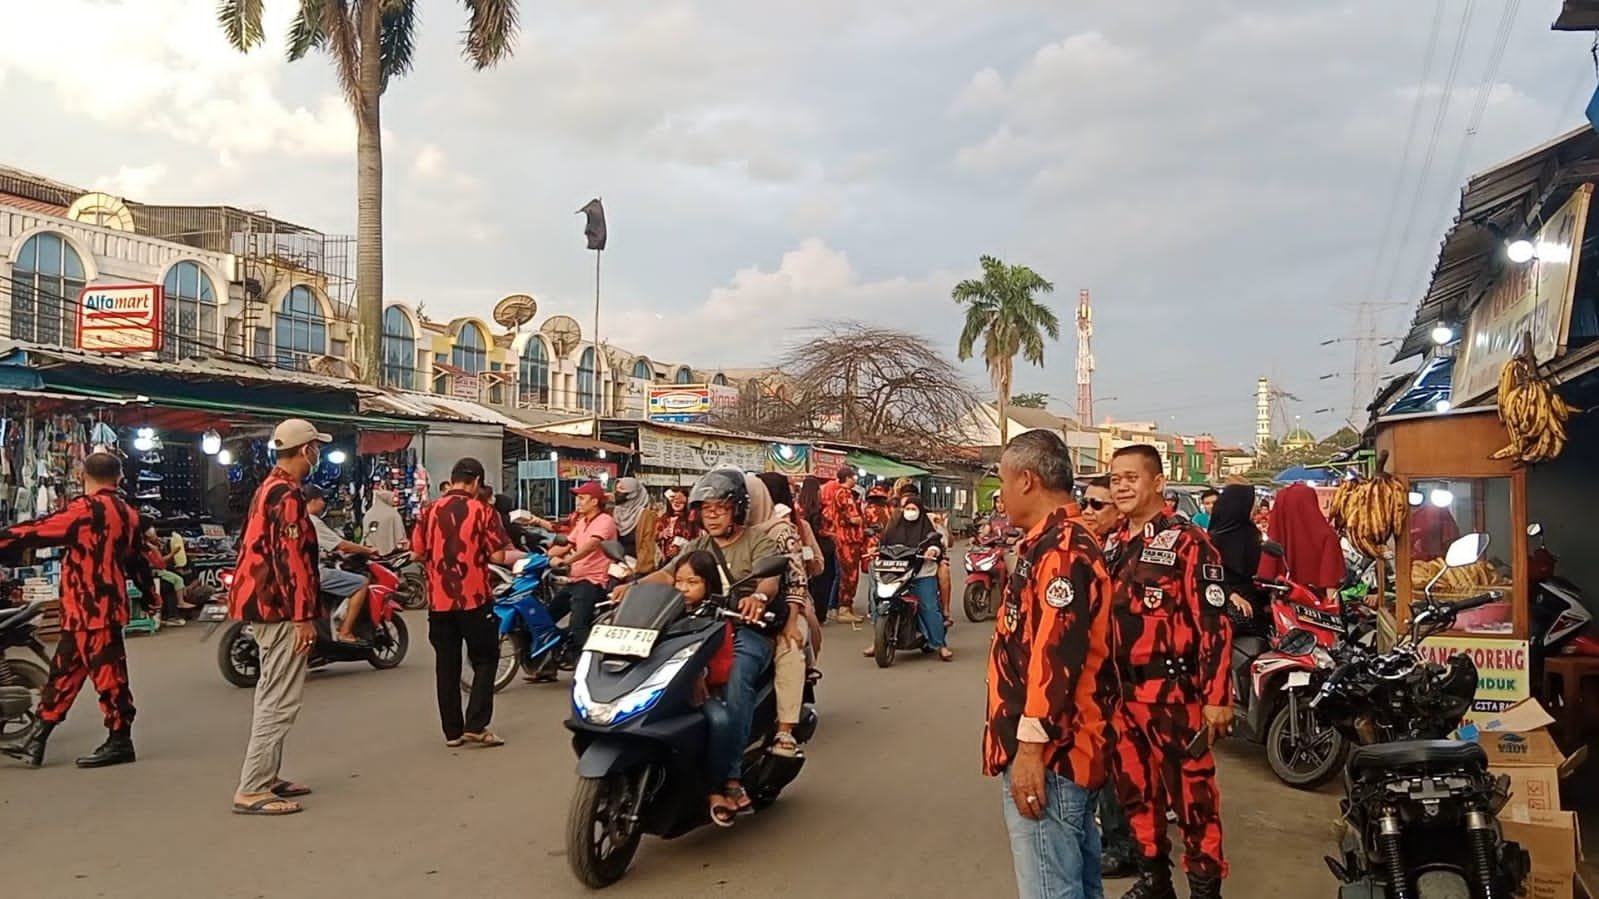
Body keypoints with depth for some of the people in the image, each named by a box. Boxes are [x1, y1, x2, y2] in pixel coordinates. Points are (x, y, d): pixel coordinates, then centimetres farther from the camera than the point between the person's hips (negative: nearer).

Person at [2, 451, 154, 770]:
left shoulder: (86, 510, -15)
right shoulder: (128, 514, 11)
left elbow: (38, 531, -16)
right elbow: (137, 559, 21)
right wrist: (151, 594, 32)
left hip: (89, 609, -9)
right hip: (108, 604, 9)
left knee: (107, 674, -2)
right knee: (63, 671, 14)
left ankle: (120, 741, 5)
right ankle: (38, 737, 20)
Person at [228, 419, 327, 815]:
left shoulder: (268, 488, 15)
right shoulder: (288, 494, -17)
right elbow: (292, 558, -22)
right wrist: (304, 616, -20)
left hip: (262, 602, 11)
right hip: (281, 607, -11)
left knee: (272, 695, 17)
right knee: (281, 700, -8)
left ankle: (267, 778, 23)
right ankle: (251, 791, -7)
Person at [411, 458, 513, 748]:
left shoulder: (429, 511, 0)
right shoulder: (483, 511, -8)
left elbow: (417, 553, 1)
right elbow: (498, 556, -11)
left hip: (439, 600, 3)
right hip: (475, 599, -3)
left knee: (446, 665, 11)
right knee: (485, 660, 9)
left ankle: (452, 731, 15)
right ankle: (476, 725, 0)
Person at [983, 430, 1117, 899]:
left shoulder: (1058, 549, -18)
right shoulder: (1067, 541, 16)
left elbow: (1056, 655, -26)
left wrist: (1031, 746, -24)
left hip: (1049, 754, -11)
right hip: (1071, 748, 11)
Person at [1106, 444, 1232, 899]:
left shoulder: (1187, 542, -10)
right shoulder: (1110, 546, 12)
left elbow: (1214, 623, -13)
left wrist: (1217, 697, -17)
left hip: (1171, 690, -7)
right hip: (1119, 691, 7)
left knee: (1193, 793, 0)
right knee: (1135, 791, 16)